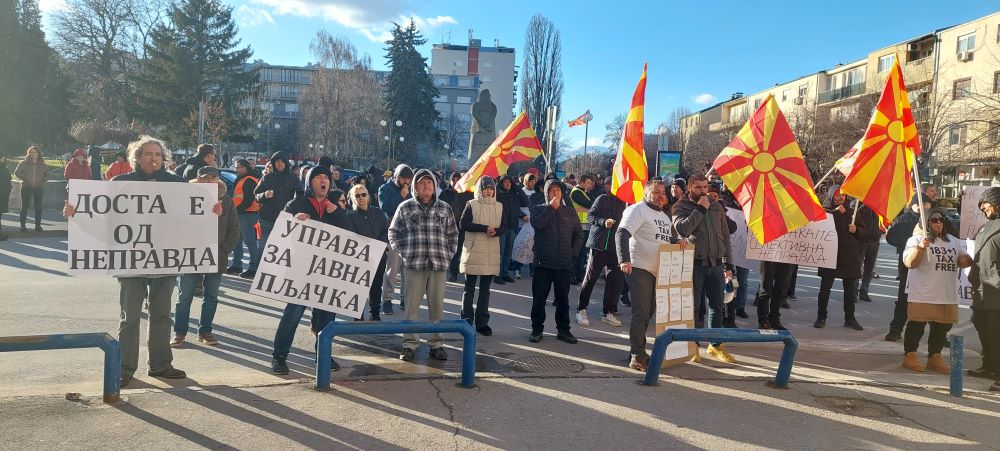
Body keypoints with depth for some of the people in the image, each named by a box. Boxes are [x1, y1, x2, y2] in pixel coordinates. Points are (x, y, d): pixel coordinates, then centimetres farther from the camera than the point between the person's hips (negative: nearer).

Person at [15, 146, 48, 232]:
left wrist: (42, 180, -4)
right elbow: (17, 172, 2)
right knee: (24, 206, -1)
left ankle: (38, 225, 10)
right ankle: (23, 225, 4)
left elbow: (47, 175, 14)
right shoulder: (24, 163, 3)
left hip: (39, 187, 2)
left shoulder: (42, 164, 8)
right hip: (26, 187, -1)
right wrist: (25, 178, -9)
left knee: (38, 207, 4)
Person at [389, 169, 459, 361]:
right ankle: (410, 344, 11)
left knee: (437, 305, 7)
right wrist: (402, 253, 3)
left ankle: (437, 344, 17)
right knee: (411, 305, 1)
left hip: (438, 265, 2)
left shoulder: (445, 209, 9)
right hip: (414, 264, -1)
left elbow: (453, 234, 17)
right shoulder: (405, 207, 4)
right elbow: (393, 232, 11)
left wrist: (449, 254, 7)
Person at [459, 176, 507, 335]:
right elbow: (463, 225, -10)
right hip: (473, 250, -3)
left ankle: (482, 322, 14)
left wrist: (495, 231, -17)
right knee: (469, 289, 4)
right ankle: (467, 321, 10)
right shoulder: (472, 205, 0)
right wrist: (485, 228, -17)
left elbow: (505, 226, 5)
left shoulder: (500, 207, 11)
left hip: (492, 252, 3)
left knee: (485, 289, 8)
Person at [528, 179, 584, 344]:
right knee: (539, 298, 3)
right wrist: (551, 207, -12)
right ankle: (537, 329, 14)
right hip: (543, 262, -2)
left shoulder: (570, 212, 11)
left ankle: (563, 330, 18)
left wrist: (574, 251, 1)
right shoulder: (538, 209, 4)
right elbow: (537, 224, -18)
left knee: (563, 299, 8)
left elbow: (579, 234, 14)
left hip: (564, 263, 2)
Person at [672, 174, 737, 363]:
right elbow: (682, 229, -20)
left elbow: (725, 236, 17)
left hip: (716, 264, 5)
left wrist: (728, 263, 13)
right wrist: (700, 210, -14)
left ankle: (716, 345, 21)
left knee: (717, 306, 10)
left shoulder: (716, 206, 14)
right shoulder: (681, 207, 0)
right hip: (694, 264, -5)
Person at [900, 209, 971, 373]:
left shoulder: (954, 241, 17)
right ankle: (910, 356, 6)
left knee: (942, 327, 12)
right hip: (922, 296, -6)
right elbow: (909, 262, -15)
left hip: (948, 296, 6)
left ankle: (935, 358, 23)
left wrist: (965, 260, 0)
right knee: (916, 326, -2)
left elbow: (966, 258, 24)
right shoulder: (917, 239, -4)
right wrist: (920, 247, -30)